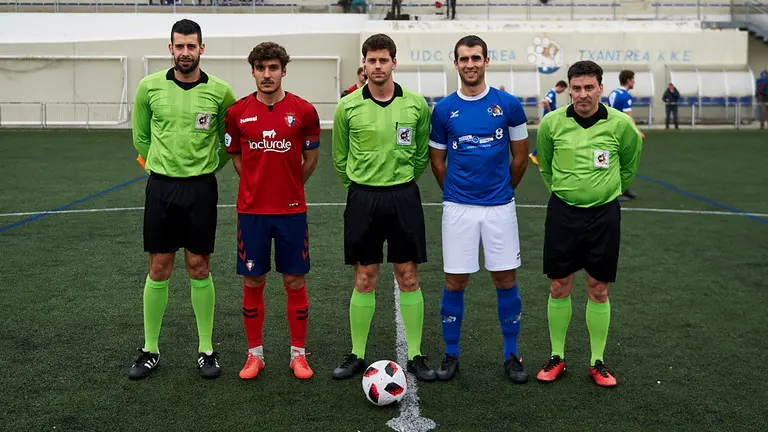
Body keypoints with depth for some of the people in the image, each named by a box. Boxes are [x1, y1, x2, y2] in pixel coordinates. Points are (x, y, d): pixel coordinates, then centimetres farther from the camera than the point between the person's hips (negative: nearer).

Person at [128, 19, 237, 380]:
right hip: (161, 187, 1)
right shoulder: (150, 87, -1)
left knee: (199, 268, 4)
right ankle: (150, 350, 18)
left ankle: (206, 350, 16)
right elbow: (140, 136, 12)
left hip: (201, 188, -1)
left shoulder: (220, 92, -4)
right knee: (158, 269, 6)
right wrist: (163, 165, 13)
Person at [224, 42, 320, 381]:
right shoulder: (238, 112, 0)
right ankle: (254, 353, 20)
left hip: (291, 211, -1)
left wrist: (288, 186, 9)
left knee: (295, 282, 5)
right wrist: (259, 186, 8)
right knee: (253, 282, 7)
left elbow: (311, 158, 8)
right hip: (251, 211, 1)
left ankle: (298, 354, 18)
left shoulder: (303, 111, -4)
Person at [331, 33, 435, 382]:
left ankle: (415, 356, 15)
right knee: (364, 280, 5)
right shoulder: (347, 107, -2)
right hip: (362, 198, 0)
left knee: (409, 278, 4)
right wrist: (360, 186, 11)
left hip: (404, 197, 1)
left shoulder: (416, 104, 0)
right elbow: (339, 158, 9)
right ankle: (357, 355, 17)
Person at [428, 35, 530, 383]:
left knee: (505, 279, 5)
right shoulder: (443, 109, 1)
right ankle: (451, 355, 18)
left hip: (500, 206, 0)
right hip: (458, 208, 0)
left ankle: (511, 355, 19)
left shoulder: (508, 104, -1)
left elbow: (520, 156, 8)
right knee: (455, 281, 4)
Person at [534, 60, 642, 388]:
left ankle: (597, 362, 20)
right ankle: (557, 357, 22)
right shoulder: (552, 123, -6)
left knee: (598, 291, 6)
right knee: (559, 288, 7)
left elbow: (629, 166, 11)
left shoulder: (620, 124, -8)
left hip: (603, 214, -1)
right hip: (562, 212, 1)